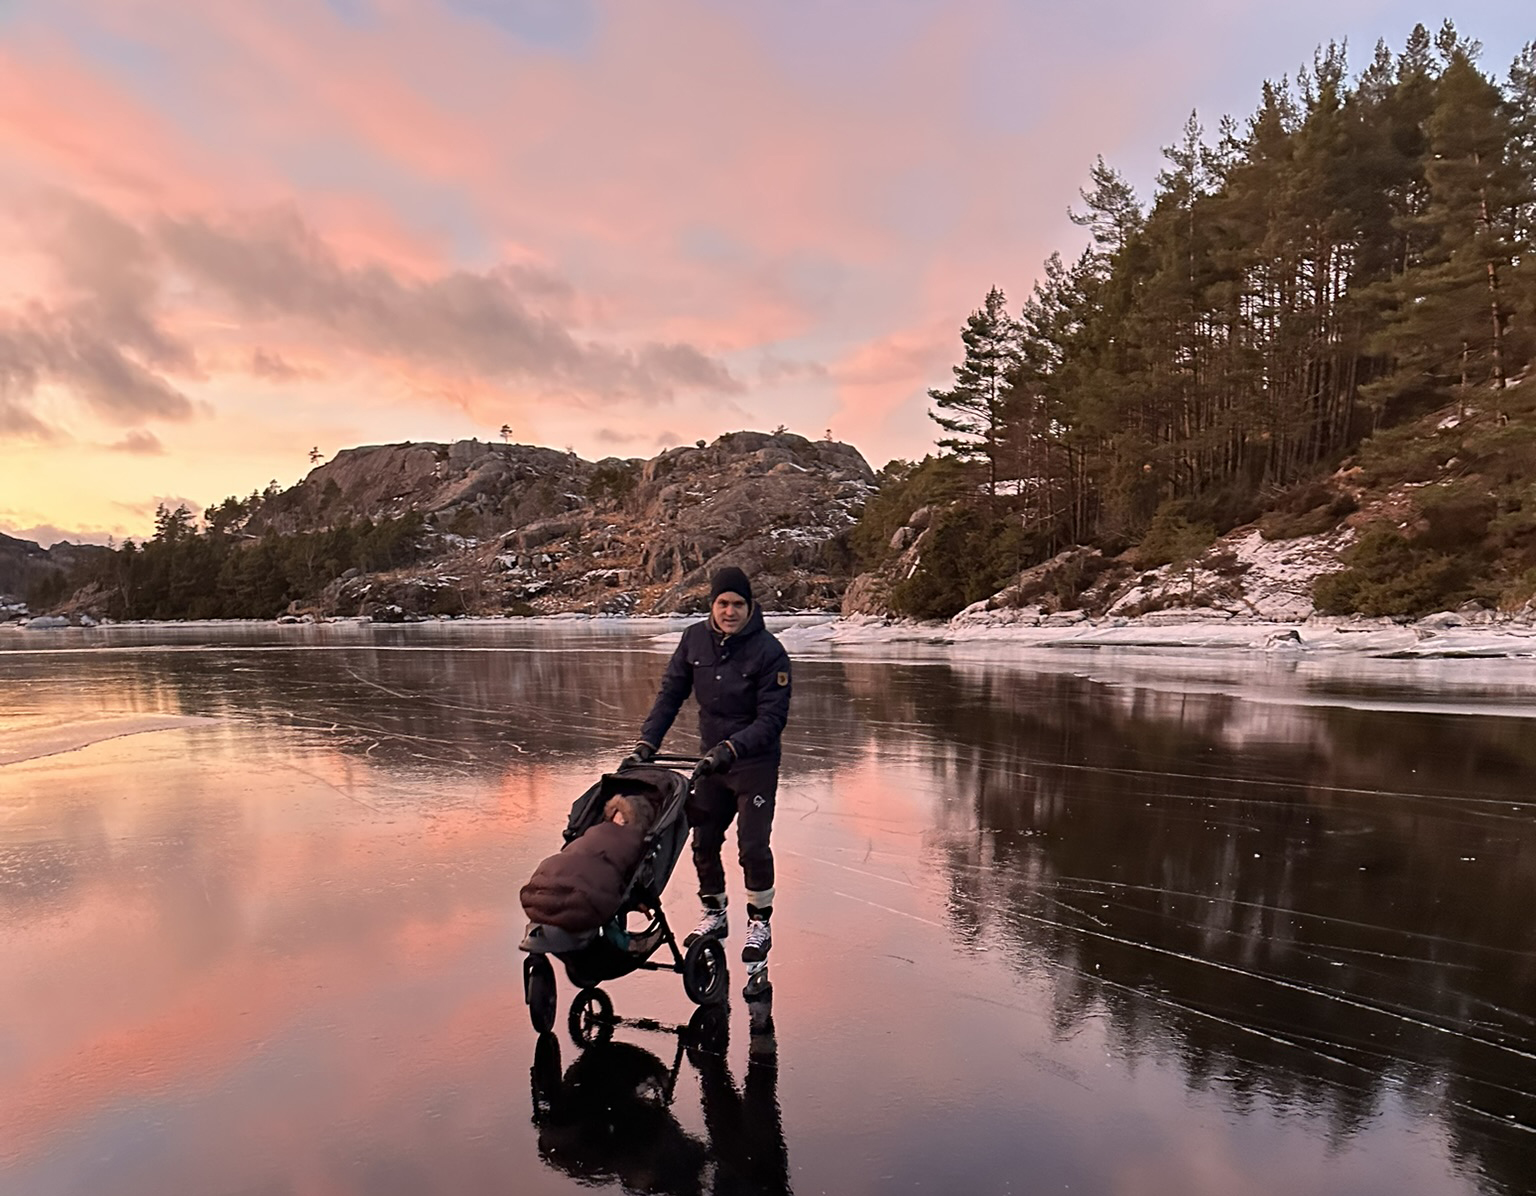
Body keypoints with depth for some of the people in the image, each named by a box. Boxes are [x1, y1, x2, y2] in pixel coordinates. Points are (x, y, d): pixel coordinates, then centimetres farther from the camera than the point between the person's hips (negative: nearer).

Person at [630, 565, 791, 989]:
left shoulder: (768, 651, -18)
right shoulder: (694, 639, -3)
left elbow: (772, 717, -20)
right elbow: (670, 693, 2)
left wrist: (730, 748, -30)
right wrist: (648, 741, -7)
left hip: (756, 764, -5)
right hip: (710, 760, 5)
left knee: (753, 846, -7)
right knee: (703, 841, 11)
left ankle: (760, 923, 16)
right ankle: (714, 914, 33)